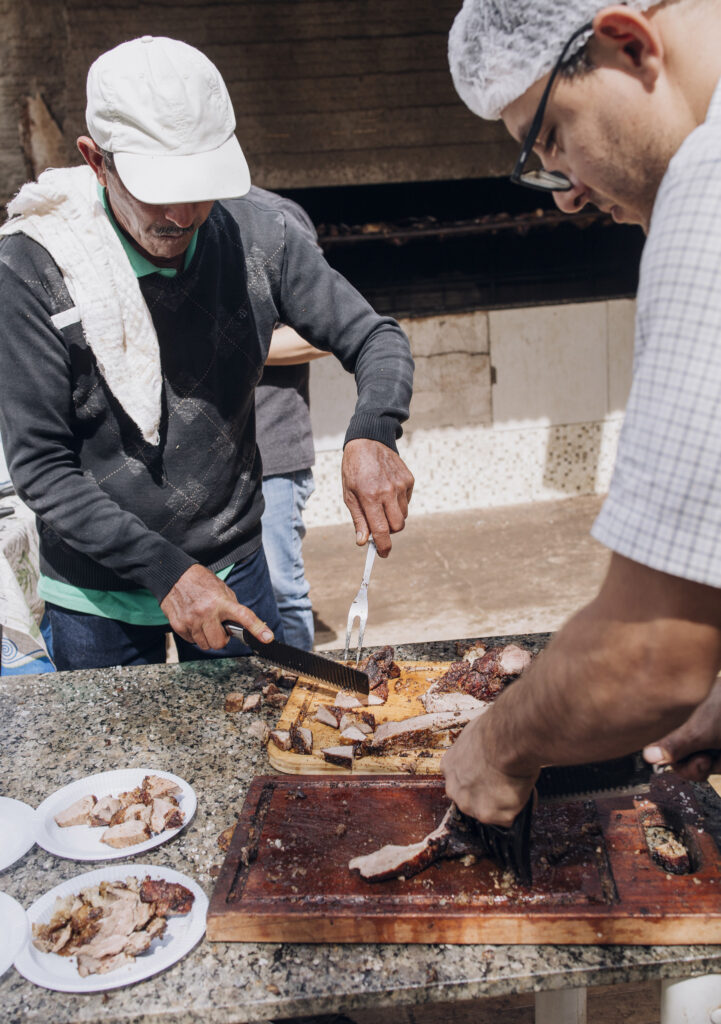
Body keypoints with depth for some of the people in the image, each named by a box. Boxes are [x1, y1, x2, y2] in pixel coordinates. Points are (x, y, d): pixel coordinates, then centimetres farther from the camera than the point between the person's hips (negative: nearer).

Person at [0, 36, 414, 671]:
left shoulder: (256, 231, -13)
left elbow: (377, 339, -4)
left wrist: (372, 434, -25)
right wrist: (162, 569, -24)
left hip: (232, 565, 2)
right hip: (97, 594, -1)